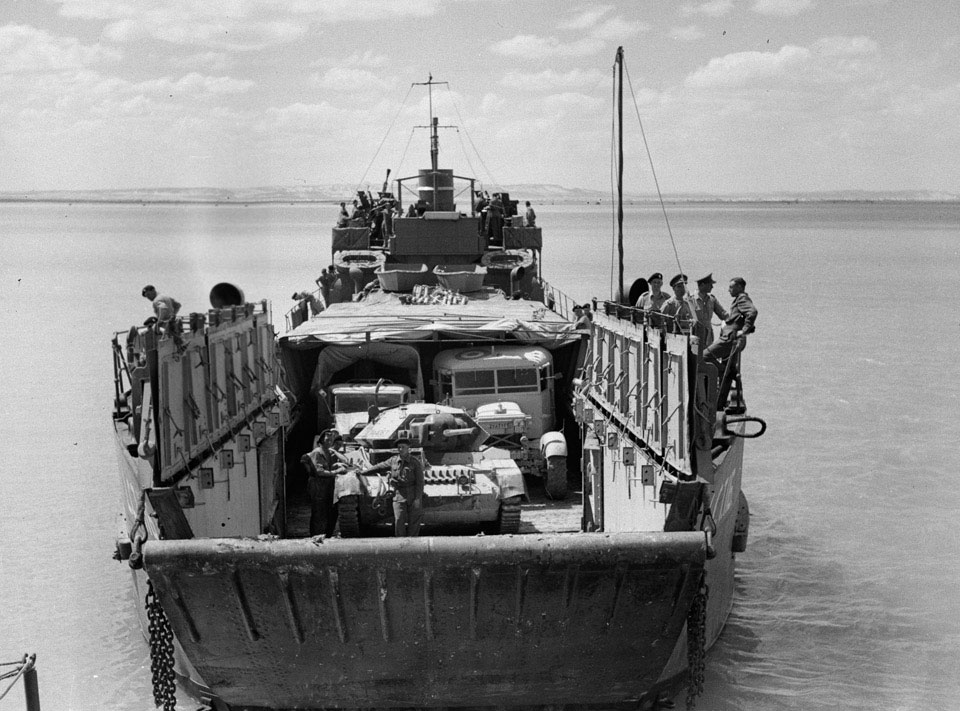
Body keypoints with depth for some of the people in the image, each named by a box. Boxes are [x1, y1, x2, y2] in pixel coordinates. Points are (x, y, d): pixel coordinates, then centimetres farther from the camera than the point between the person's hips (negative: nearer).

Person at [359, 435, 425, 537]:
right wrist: (362, 472, 25)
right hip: (399, 495, 2)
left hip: (413, 496, -2)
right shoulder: (393, 461, 8)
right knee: (399, 521, -9)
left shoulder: (415, 462, -4)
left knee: (414, 522, 0)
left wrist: (417, 498, -13)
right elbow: (379, 467, 20)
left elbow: (420, 482, -6)